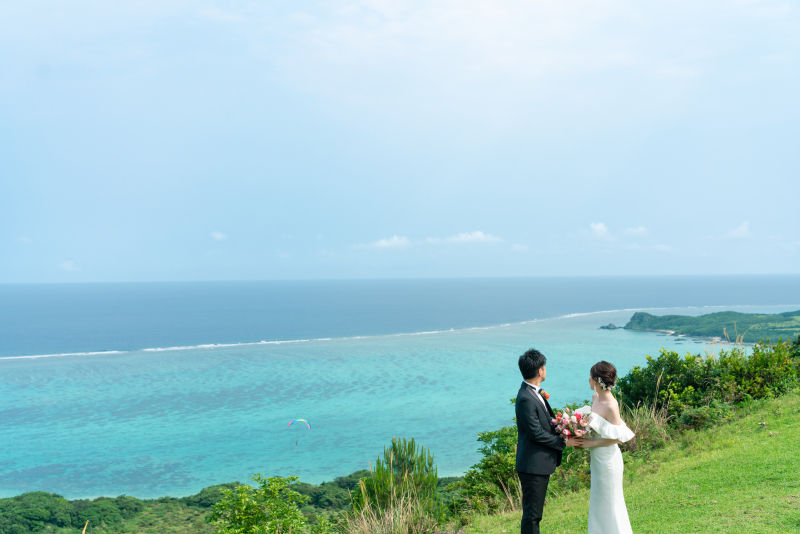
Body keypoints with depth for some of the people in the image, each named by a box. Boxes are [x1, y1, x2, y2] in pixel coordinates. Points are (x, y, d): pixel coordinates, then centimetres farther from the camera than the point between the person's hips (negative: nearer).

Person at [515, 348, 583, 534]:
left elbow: (547, 422, 16)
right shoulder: (526, 399, -24)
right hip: (533, 465, -10)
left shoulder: (535, 393, 8)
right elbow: (536, 433, -22)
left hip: (541, 463, 10)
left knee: (535, 511, 21)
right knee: (532, 513, 1)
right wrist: (564, 442, -14)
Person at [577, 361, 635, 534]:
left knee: (609, 503, 7)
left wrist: (591, 443, -17)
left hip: (607, 459, -9)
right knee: (599, 501, 21)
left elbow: (615, 437, -21)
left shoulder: (611, 406, -25)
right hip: (597, 459, 9)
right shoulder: (595, 397, 0)